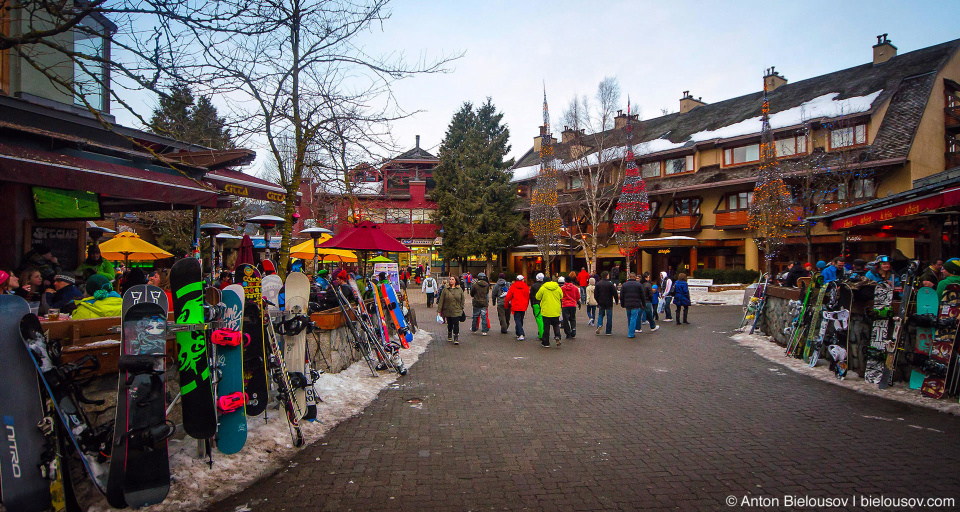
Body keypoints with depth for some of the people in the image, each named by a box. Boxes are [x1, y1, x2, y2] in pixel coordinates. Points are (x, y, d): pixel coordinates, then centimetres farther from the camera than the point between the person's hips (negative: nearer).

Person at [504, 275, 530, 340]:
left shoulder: (513, 287, -3)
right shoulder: (526, 287, 3)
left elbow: (508, 297, -1)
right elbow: (528, 297, 9)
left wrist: (506, 305, 13)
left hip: (516, 307, -3)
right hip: (523, 307, 3)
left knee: (517, 320, -4)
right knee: (520, 320, 17)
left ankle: (521, 335, -19)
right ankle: (518, 334, 27)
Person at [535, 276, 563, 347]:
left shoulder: (543, 288, -10)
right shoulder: (558, 288, 1)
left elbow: (538, 297, 1)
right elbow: (561, 297, 15)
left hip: (546, 311, -3)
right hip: (556, 311, 3)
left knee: (546, 327, 6)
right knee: (556, 325, 18)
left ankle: (546, 342, 13)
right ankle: (557, 336, -6)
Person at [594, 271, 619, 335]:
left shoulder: (598, 284, 0)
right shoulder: (611, 284, -10)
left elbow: (595, 294, 3)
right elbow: (615, 294, -9)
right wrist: (616, 301, 7)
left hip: (601, 303, 3)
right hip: (609, 303, -3)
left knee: (600, 314, 17)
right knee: (609, 317, 6)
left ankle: (599, 325, -10)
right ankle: (608, 331, 9)